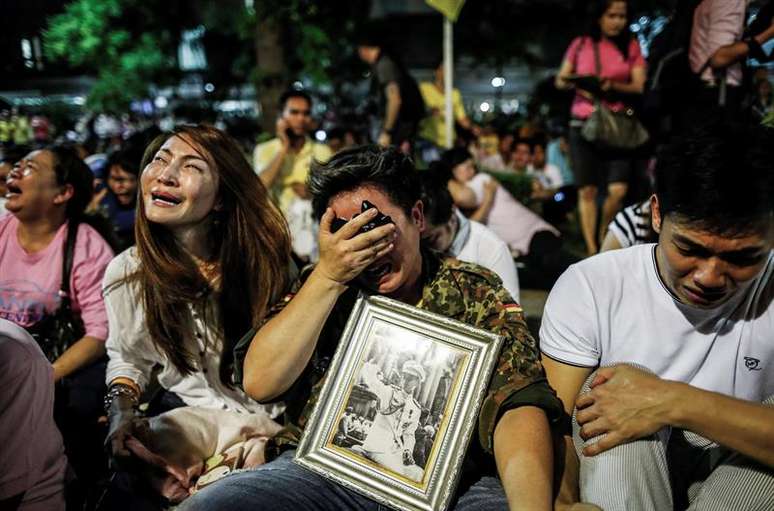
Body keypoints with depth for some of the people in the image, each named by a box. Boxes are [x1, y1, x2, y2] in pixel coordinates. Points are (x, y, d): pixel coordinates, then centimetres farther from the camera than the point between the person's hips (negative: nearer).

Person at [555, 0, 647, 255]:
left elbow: (639, 87, 1)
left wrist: (614, 86, -17)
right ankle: (591, 249, 9)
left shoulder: (631, 46, 8)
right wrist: (575, 84, -9)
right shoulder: (580, 45, 7)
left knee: (618, 190, -10)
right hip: (583, 124, 0)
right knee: (587, 190, -1)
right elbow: (560, 81, 12)